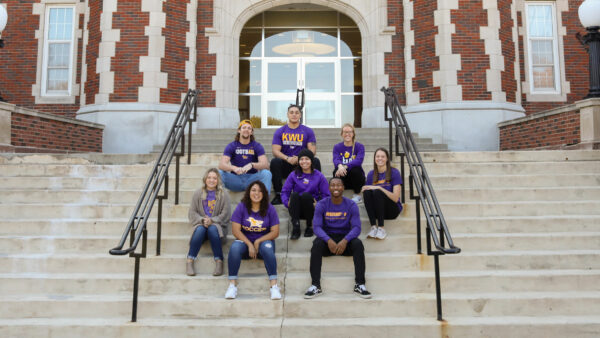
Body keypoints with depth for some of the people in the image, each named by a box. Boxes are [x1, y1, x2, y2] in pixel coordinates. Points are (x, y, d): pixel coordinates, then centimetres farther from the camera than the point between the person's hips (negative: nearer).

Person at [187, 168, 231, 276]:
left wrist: (212, 220, -16)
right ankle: (190, 261, -27)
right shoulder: (198, 193, 11)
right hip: (201, 223, 2)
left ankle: (219, 261, -30)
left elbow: (226, 214, -2)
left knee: (212, 229, -34)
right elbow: (192, 213, 6)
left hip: (217, 224, -1)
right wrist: (202, 220, -13)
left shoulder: (223, 194, 4)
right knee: (200, 230, -32)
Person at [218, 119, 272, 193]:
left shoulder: (257, 146, 3)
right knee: (219, 173, -26)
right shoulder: (231, 146, 3)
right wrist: (234, 168, -33)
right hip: (235, 179, 0)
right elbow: (221, 165, -11)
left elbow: (265, 164, -13)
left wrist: (251, 165, -34)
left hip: (252, 179, 0)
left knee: (266, 173, -28)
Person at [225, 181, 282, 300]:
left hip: (264, 241, 0)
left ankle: (274, 285, -32)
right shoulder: (241, 207, -1)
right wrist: (249, 244, -18)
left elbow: (275, 232, -4)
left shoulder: (270, 209, -1)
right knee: (235, 247, -32)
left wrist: (258, 241, -16)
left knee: (267, 247, -35)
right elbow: (235, 230, -7)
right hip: (244, 241, 1)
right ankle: (232, 284, -26)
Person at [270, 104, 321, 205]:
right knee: (275, 162, -30)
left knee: (315, 161, -28)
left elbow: (312, 150, -2)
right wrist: (287, 158, -24)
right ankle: (278, 195, -23)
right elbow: (275, 151, -3)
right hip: (285, 165, 0)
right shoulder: (279, 132, 6)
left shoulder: (308, 131, 6)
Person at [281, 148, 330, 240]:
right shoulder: (294, 175, 8)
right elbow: (284, 192, 2)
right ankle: (295, 227, -33)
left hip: (312, 209, -1)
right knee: (294, 194, -29)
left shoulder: (319, 176, 4)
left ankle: (310, 226, -16)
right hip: (297, 210, 1)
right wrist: (287, 203, -17)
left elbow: (326, 195, 0)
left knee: (306, 195, -31)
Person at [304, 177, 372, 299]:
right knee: (317, 244, -32)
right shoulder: (322, 204, -2)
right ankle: (316, 285, -30)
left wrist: (345, 241, -30)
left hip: (345, 240, 0)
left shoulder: (351, 205, -2)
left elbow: (356, 228, -9)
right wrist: (328, 240, -31)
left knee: (358, 244, -30)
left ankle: (360, 284, -25)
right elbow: (317, 227, -11)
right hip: (327, 238, 0)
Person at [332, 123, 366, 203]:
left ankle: (357, 196, -11)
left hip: (355, 179, 0)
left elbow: (359, 161, -21)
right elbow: (336, 160, -15)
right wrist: (340, 166, -41)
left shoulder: (359, 147, -2)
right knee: (337, 170, -30)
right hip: (342, 180, 0)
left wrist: (345, 167, -38)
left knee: (355, 170, -32)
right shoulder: (337, 147, 4)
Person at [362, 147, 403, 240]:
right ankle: (373, 227, -27)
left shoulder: (394, 172, -6)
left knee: (377, 192, -29)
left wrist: (380, 188, -23)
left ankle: (381, 228, -27)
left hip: (392, 210, -3)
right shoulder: (371, 174, 6)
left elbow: (395, 198, -14)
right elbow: (365, 198, 6)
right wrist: (364, 191, -17)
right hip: (376, 211, 4)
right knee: (367, 192, -24)